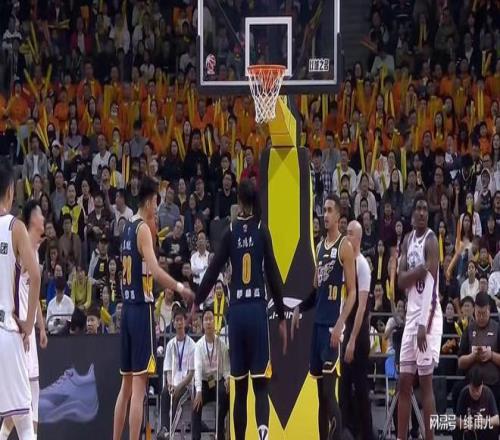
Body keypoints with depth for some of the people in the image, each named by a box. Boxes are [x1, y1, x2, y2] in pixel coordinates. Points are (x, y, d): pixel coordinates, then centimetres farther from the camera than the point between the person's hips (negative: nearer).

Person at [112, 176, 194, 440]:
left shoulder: (128, 228, 15)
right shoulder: (143, 229, -11)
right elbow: (154, 270, -23)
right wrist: (180, 288, -19)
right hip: (141, 308, -9)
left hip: (127, 308, 9)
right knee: (138, 387, -9)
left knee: (127, 384, 14)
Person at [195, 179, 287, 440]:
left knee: (240, 387, 10)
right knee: (260, 383, -4)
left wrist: (196, 303, 18)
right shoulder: (262, 231, 1)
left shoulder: (230, 233, 5)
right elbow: (273, 275, 0)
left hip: (236, 311, 2)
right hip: (258, 310, -2)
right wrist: (282, 317, 4)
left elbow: (213, 271, 5)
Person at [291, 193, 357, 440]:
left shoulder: (344, 247, -7)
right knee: (320, 391, 9)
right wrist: (300, 308, 9)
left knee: (330, 390, -12)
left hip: (332, 324, -8)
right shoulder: (320, 247, 17)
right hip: (317, 322, 8)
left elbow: (352, 292, -11)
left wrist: (340, 325, -20)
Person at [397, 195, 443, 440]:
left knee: (425, 382, -9)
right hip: (411, 315, 8)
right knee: (404, 383, 8)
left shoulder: (431, 240, -11)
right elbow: (401, 281, 5)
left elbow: (433, 287, -18)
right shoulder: (408, 240, 13)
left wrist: (425, 325, -24)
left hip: (428, 317, -7)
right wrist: (419, 270, -15)